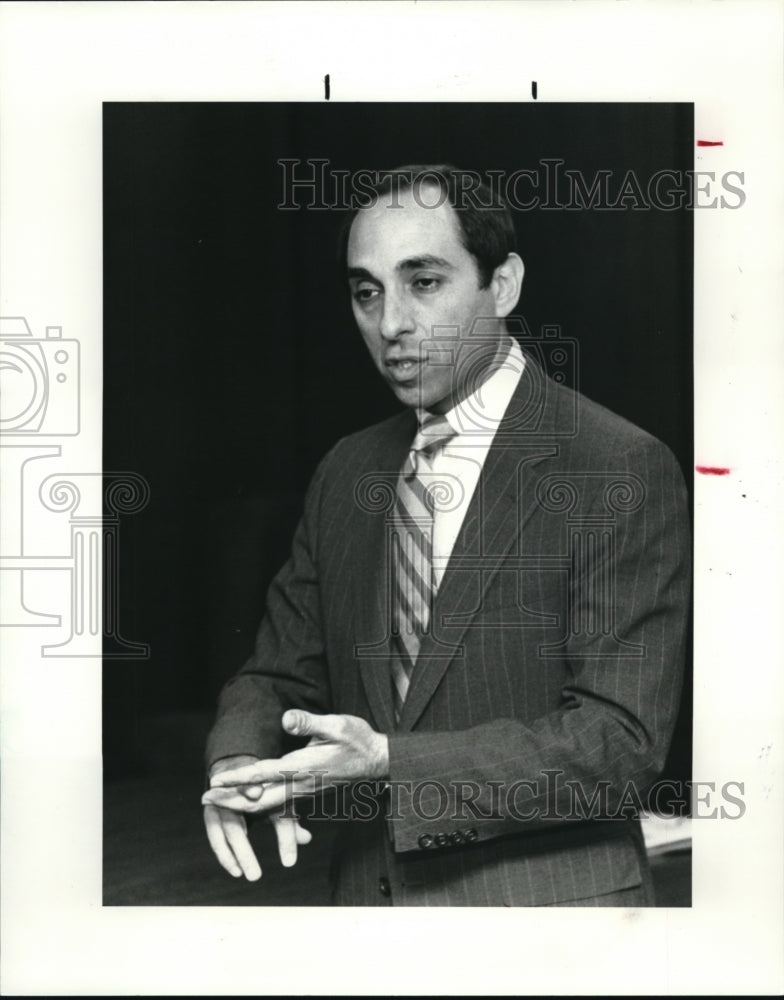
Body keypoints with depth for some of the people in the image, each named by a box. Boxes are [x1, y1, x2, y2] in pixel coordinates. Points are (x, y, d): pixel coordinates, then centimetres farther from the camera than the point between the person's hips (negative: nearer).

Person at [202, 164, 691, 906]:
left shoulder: (624, 471, -15)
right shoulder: (345, 475, 4)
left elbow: (620, 741, -20)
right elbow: (281, 673, 8)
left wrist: (388, 763, -26)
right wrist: (240, 763, -14)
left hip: (546, 900, -5)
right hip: (366, 893, 5)